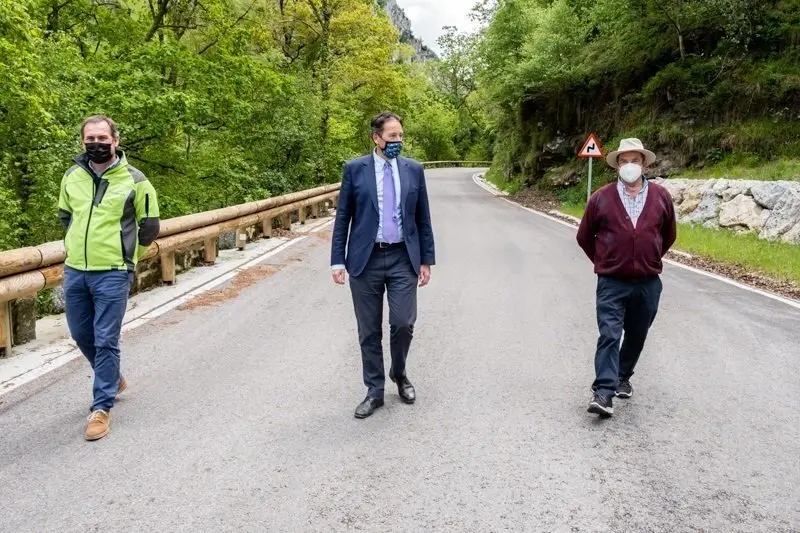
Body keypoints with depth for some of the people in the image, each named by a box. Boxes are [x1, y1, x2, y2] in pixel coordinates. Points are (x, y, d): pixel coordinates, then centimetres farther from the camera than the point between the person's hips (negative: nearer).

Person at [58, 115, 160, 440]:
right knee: (82, 335, 16)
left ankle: (102, 407, 9)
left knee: (105, 340, -2)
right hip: (74, 271, 5)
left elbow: (149, 227, 2)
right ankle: (113, 378, 40)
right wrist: (76, 246, 15)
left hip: (112, 274, -5)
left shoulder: (134, 180, -6)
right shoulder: (72, 176, 5)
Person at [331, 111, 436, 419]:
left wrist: (426, 260, 6)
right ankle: (374, 391, 20)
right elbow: (342, 218, 2)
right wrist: (338, 260, -4)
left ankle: (399, 374, 26)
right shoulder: (355, 169, 1)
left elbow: (423, 218, 9)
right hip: (366, 259, -1)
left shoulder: (414, 169, 5)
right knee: (369, 330, 6)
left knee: (403, 323, -4)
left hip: (403, 258, 1)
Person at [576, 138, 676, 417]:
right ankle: (603, 393, -11)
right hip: (612, 283, -3)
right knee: (609, 336, -10)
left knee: (636, 336, 15)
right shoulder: (601, 198, -4)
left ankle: (623, 378, 36)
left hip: (648, 283, 3)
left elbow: (669, 235, 17)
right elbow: (585, 237, 8)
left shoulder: (661, 197, 2)